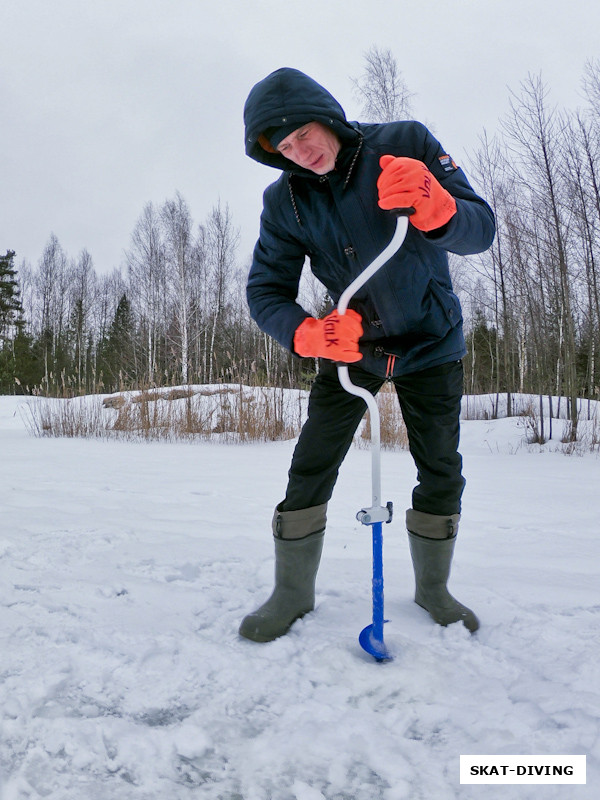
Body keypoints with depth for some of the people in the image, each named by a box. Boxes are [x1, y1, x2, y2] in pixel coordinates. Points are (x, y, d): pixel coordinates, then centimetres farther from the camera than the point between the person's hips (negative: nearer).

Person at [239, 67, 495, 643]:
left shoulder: (406, 143, -17)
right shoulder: (285, 201, -13)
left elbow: (481, 231, -20)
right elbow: (265, 291, -15)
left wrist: (436, 210, -44)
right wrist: (307, 334, -36)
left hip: (431, 340, 0)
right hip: (352, 343, 0)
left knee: (441, 475, 5)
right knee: (309, 470, -8)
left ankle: (432, 588, 28)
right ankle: (292, 593, 12)